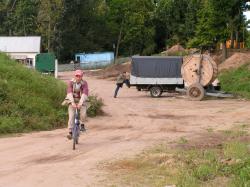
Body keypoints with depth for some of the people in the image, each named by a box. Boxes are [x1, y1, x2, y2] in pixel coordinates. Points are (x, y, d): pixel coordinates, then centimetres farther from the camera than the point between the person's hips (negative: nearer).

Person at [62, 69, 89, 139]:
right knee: (71, 116, -13)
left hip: (81, 100, 0)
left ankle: (82, 124, 7)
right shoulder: (71, 82, -15)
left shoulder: (84, 83, -16)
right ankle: (70, 132, -9)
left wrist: (80, 103, -42)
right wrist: (72, 102, -41)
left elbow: (85, 93, -28)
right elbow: (69, 92, -26)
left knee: (83, 113, -23)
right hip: (72, 100, 0)